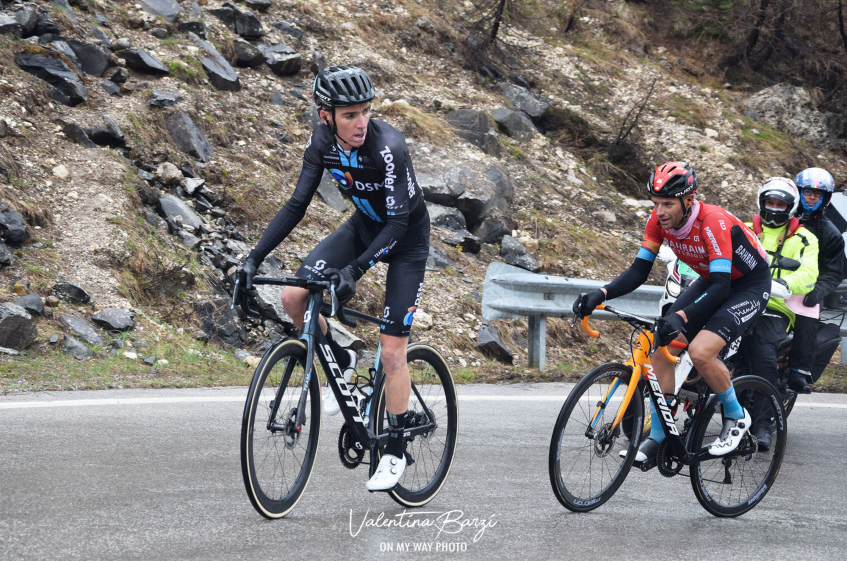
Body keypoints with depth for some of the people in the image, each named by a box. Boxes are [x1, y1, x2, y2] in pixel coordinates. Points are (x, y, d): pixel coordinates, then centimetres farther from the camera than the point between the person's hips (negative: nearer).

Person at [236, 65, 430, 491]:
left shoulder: (387, 146, -33)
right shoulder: (323, 142, -16)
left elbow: (398, 222, -31)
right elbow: (297, 205, -10)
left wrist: (355, 270, -41)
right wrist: (256, 256, -19)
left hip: (407, 237, -5)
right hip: (363, 226, 6)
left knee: (391, 351, -8)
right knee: (293, 297, -13)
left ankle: (395, 452, 7)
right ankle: (341, 362, 14)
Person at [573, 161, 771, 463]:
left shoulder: (713, 222, -34)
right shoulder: (659, 220, -14)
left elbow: (722, 287, -38)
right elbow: (639, 271, -9)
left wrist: (681, 317, -50)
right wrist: (601, 295, -26)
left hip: (750, 286, -7)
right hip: (711, 281, 7)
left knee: (700, 351, -26)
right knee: (662, 347, -8)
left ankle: (736, 416, -1)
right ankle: (657, 436, 2)